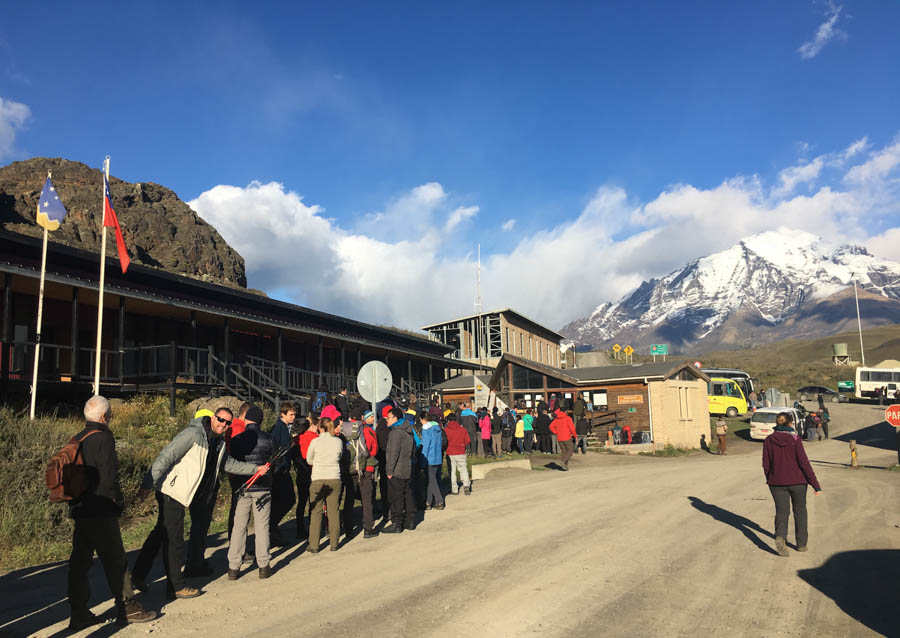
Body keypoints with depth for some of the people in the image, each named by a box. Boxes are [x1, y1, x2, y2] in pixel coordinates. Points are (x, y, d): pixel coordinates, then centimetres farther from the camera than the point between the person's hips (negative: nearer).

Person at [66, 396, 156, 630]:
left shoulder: (78, 439, 10)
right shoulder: (103, 438, -16)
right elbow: (109, 477, -20)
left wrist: (77, 502, 20)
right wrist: (119, 502, -7)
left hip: (80, 511, 8)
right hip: (100, 512, -8)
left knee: (79, 562, 12)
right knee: (115, 561, 2)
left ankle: (78, 614, 19)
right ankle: (127, 608, 11)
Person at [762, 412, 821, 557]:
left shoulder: (768, 440, -3)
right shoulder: (795, 439, -10)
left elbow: (766, 464, 0)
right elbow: (804, 462, -14)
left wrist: (770, 480, 15)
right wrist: (815, 484, -10)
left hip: (777, 482, 1)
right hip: (797, 481, -1)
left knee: (781, 512, 7)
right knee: (800, 511, 17)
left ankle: (780, 537, -20)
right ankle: (802, 543, 25)